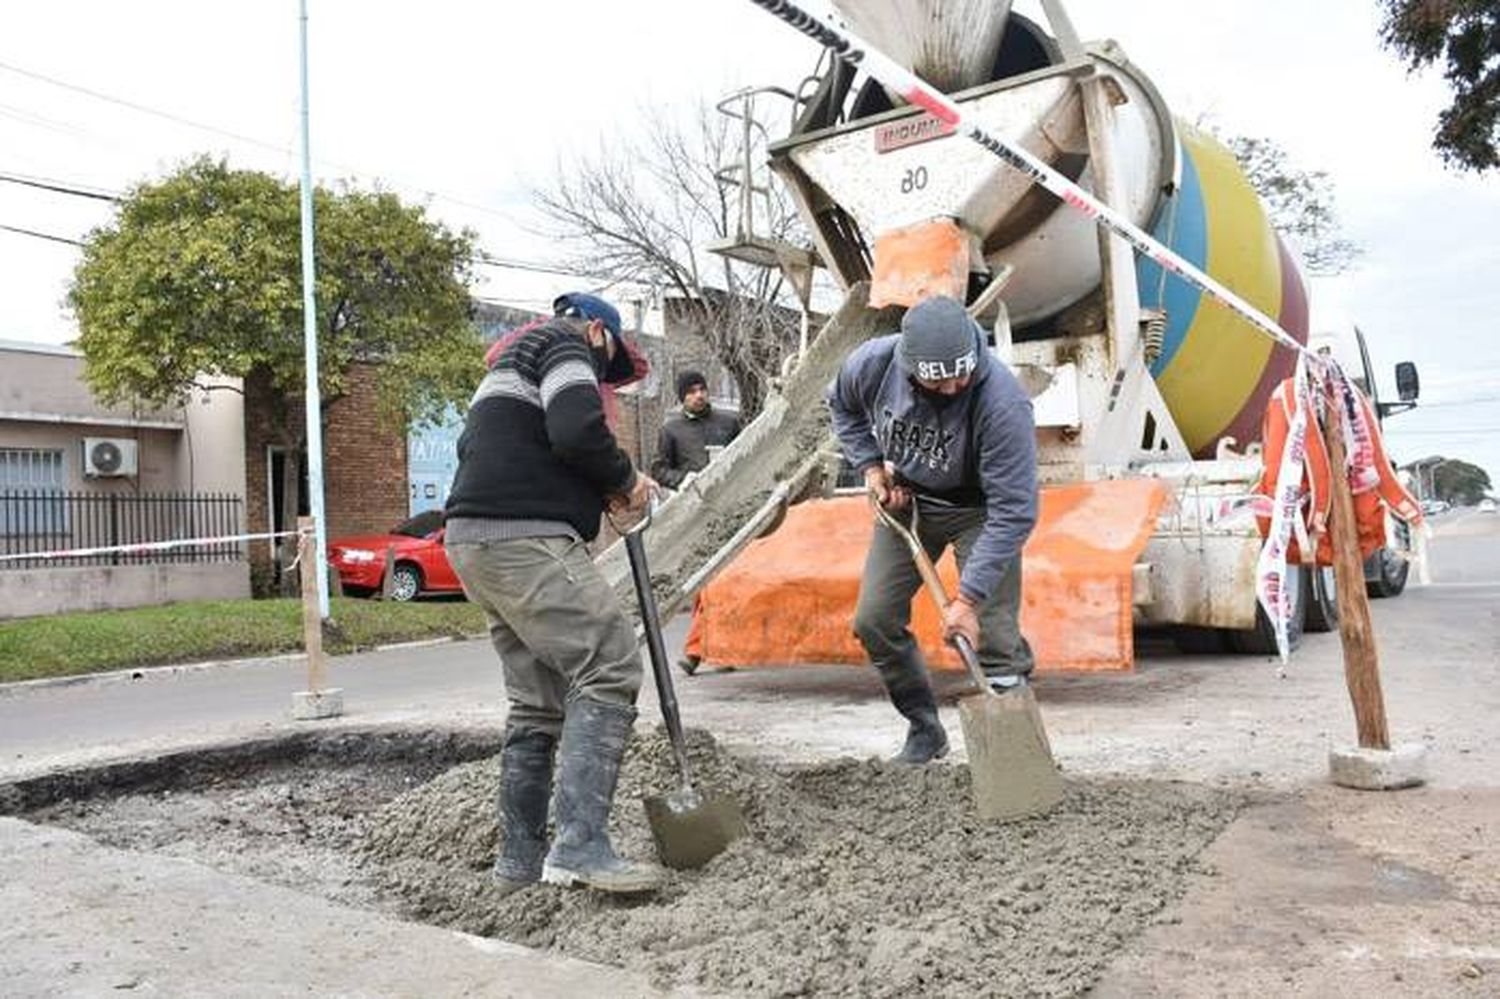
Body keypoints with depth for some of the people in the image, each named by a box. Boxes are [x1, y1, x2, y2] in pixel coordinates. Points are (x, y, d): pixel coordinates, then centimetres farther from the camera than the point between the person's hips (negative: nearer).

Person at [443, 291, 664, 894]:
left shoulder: (508, 366, 32)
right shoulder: (565, 343, 2)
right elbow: (578, 431, -17)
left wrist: (601, 493, 14)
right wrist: (626, 479, 0)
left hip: (476, 541, 10)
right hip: (523, 539, -10)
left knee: (539, 701, 12)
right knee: (609, 669, -14)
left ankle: (521, 860, 15)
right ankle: (581, 845, -21)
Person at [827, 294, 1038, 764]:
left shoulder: (1002, 402, -36)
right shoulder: (873, 363, -24)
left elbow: (1013, 511, -34)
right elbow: (843, 406, 3)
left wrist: (968, 597, -36)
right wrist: (870, 465, -10)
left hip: (978, 508, -4)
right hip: (905, 498, 4)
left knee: (993, 634, -14)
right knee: (874, 620, 3)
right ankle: (923, 728, 21)